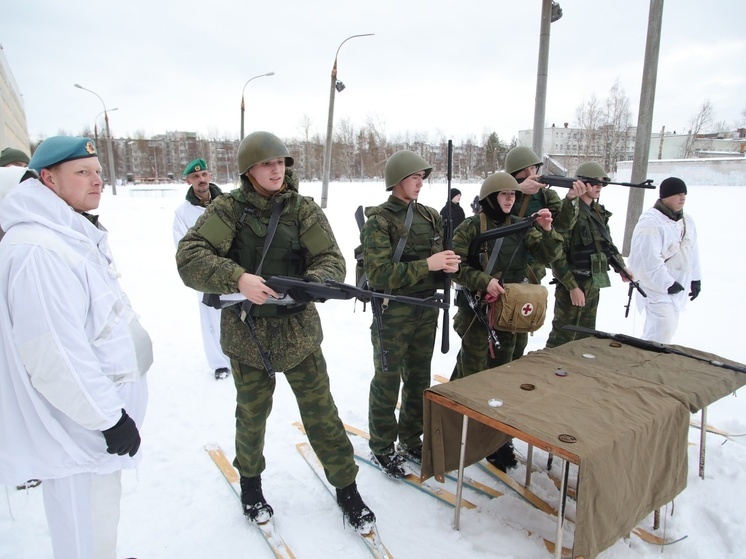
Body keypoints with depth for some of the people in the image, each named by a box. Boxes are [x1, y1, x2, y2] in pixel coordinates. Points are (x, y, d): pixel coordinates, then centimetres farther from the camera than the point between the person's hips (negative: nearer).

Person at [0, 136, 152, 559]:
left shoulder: (75, 235, 8)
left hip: (98, 413, 10)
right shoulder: (38, 251, -26)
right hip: (78, 430, -10)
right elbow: (53, 356, -29)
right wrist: (109, 418, -20)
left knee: (101, 517, 27)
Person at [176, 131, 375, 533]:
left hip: (298, 330, 1)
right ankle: (250, 481, 44)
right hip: (246, 332, 0)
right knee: (252, 415, 17)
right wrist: (237, 278, -33)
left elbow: (331, 259, -8)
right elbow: (189, 256, -18)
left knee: (321, 412, 8)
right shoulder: (228, 208, -8)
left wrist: (311, 283, -29)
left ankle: (346, 489, 26)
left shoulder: (304, 209, -4)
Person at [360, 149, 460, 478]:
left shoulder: (430, 216, 6)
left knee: (419, 379, 17)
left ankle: (411, 439, 36)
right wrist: (427, 265, -25)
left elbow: (440, 260, 15)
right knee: (387, 382, 8)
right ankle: (382, 448, 25)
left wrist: (450, 265, -8)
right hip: (392, 313, -6)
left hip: (426, 310, 6)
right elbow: (379, 274, -21)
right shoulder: (379, 221, -12)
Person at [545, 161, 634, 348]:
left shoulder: (599, 212, 10)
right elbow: (557, 254, -20)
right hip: (572, 285, -8)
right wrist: (572, 287, -19)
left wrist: (621, 267, 18)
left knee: (586, 336, 18)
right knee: (563, 338, -1)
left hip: (593, 284, 9)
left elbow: (607, 244, 25)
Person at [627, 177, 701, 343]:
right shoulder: (650, 223, -20)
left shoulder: (687, 221, 10)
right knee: (660, 335, -13)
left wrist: (696, 279, 19)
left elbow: (692, 252, 20)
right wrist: (668, 283, -21)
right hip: (658, 290, -9)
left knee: (668, 330, 18)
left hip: (677, 290, 9)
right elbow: (648, 260, -25)